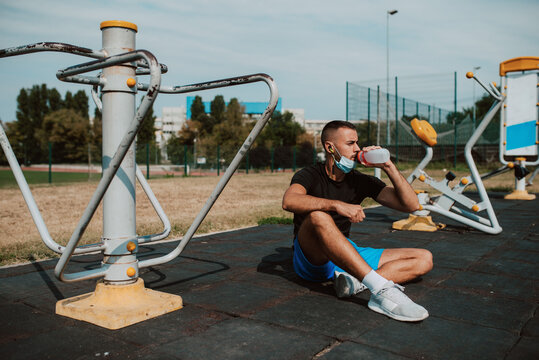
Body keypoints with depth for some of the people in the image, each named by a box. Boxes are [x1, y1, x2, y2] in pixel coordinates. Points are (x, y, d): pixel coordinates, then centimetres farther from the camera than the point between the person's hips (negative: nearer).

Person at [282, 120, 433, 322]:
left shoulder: (361, 181, 7)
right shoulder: (310, 176, -6)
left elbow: (411, 205, 1)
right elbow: (289, 201, -31)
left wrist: (388, 167, -9)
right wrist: (337, 205, -40)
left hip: (347, 257, 6)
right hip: (311, 258, -5)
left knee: (424, 259, -5)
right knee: (318, 216, -38)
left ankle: (357, 283, -31)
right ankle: (381, 289, -44)